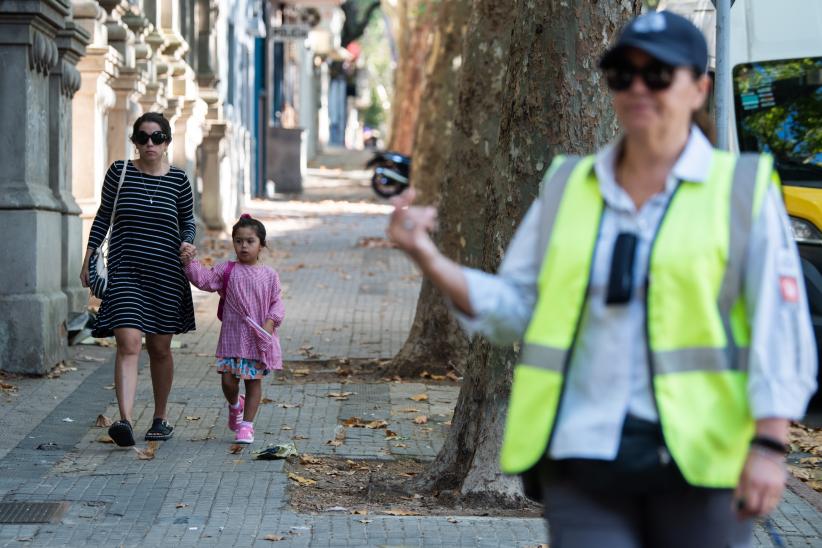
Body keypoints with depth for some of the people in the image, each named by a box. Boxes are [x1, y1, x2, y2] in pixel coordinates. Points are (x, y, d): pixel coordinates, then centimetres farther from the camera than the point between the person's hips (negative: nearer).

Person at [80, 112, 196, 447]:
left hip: (166, 273, 1)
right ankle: (125, 420, -25)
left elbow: (188, 221, 14)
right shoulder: (119, 172, 0)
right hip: (125, 271, -1)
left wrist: (187, 243, -6)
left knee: (160, 347, 10)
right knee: (128, 344, -16)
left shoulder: (178, 179, 2)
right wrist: (88, 258, 8)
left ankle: (161, 417, 26)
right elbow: (103, 216, 9)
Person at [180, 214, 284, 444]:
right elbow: (204, 279, -8)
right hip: (232, 336, 0)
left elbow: (277, 303, 3)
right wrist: (190, 262, -20)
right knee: (228, 380, -4)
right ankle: (235, 405, 30)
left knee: (254, 381, 4)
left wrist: (271, 322, -13)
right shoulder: (227, 271, 2)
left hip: (259, 338, 0)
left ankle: (246, 425, 13)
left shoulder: (269, 275, 2)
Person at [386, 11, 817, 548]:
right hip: (583, 454, 2)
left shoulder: (743, 190, 0)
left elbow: (780, 329, -5)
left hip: (699, 458, -2)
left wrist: (769, 446, -14)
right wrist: (430, 260, -7)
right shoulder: (567, 187, 10)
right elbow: (514, 308, 8)